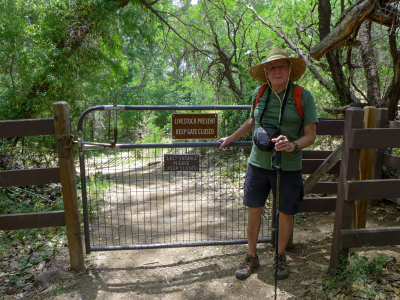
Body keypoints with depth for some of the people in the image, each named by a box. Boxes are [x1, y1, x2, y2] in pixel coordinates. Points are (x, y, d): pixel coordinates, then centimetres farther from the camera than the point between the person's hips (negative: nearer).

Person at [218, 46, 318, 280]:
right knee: (254, 209, 8)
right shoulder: (259, 93, 4)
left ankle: (280, 257, 34)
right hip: (258, 163, 3)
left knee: (286, 213, 9)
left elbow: (311, 135, -5)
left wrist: (293, 145, -24)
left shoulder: (303, 96, -5)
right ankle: (252, 257, 28)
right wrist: (231, 138, 24)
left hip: (288, 167, -2)